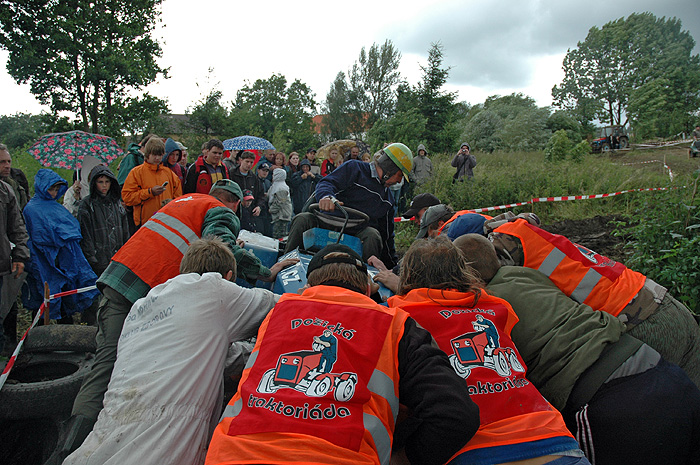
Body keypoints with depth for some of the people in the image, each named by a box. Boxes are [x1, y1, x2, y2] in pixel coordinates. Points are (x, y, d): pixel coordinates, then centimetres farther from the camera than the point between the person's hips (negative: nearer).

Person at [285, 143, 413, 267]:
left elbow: (387, 234, 23)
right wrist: (326, 196, -38)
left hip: (359, 230, 3)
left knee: (373, 236, -31)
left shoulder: (387, 197, 20)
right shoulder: (354, 168, 2)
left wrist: (392, 266, 21)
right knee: (302, 219, -27)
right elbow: (326, 183, -11)